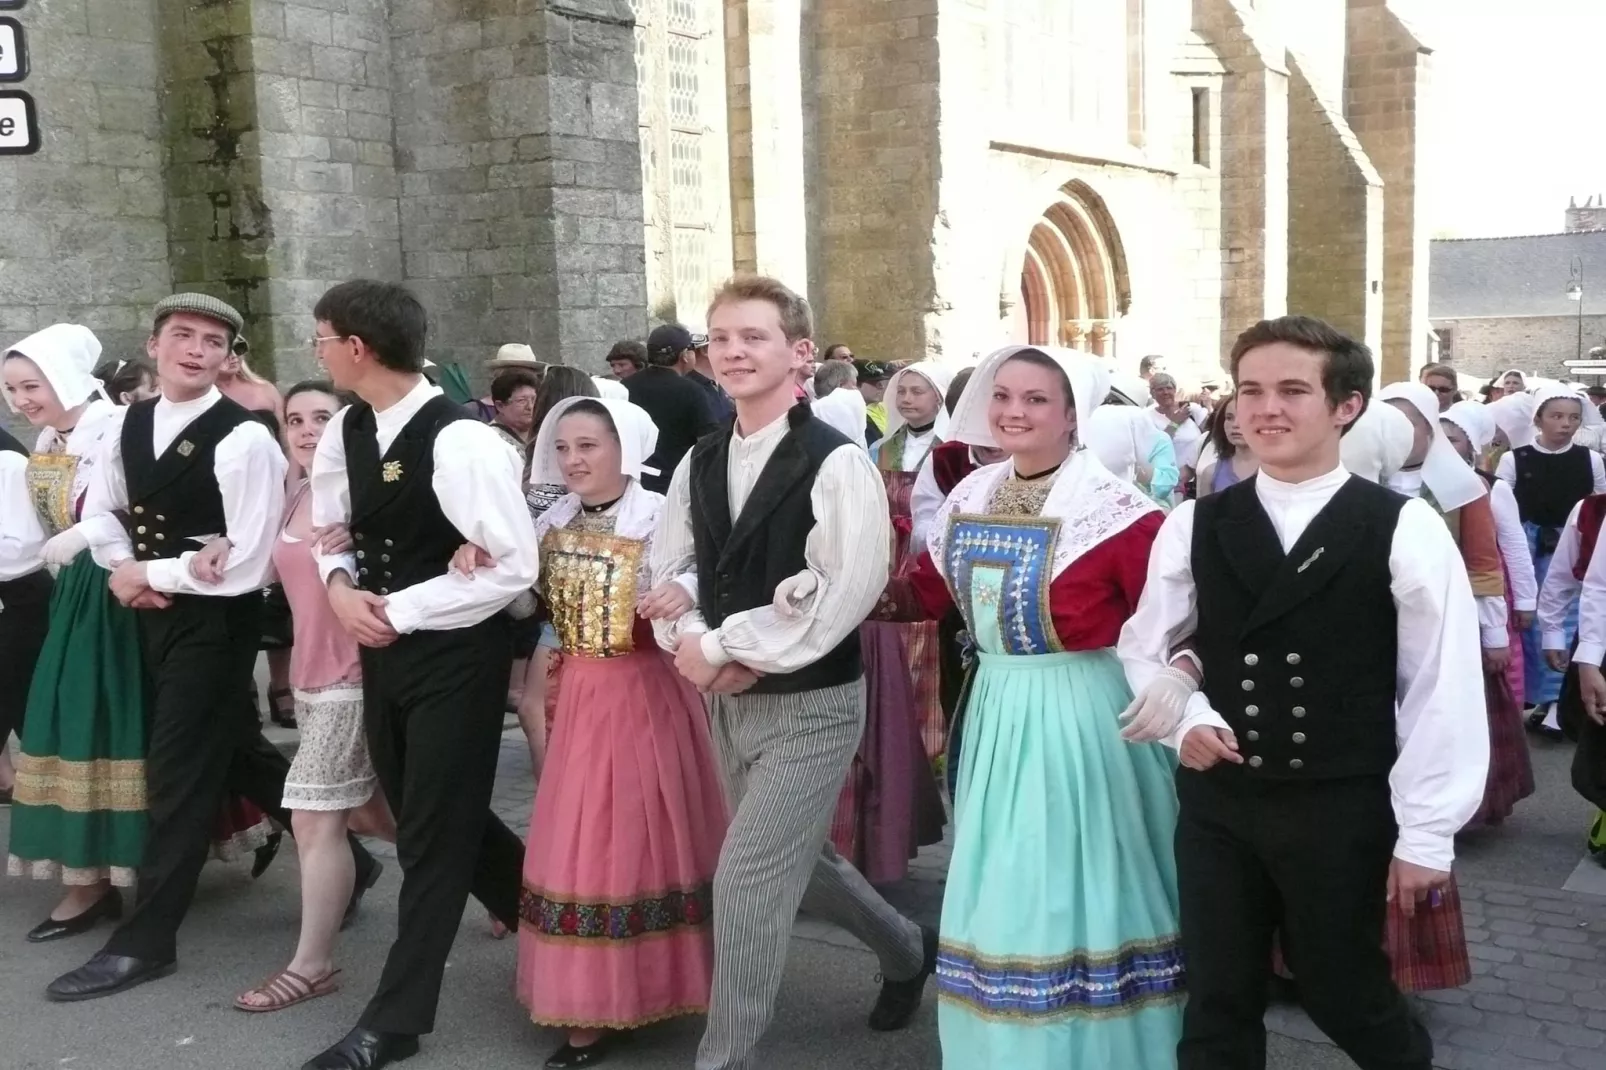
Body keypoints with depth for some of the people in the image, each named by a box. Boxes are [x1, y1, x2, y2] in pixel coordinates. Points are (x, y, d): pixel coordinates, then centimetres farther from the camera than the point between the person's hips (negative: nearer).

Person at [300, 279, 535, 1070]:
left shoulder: (460, 441, -22)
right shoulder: (344, 432, 2)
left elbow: (514, 566, -24)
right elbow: (329, 529, 16)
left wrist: (398, 610, -19)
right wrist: (341, 586, -7)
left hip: (455, 654, -8)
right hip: (382, 649, 9)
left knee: (432, 834, 3)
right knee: (425, 818, 19)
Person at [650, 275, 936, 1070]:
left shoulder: (836, 463, -16)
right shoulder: (700, 463, 4)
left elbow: (841, 595, -23)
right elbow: (666, 569, 9)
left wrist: (723, 647, -19)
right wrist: (691, 644, -11)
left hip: (809, 707, -7)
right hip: (728, 703, 7)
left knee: (746, 884, -6)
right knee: (791, 864, 22)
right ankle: (906, 950, 48)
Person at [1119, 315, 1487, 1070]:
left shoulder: (1404, 529, -8)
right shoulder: (1194, 526, 0)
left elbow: (1442, 688, -7)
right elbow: (1144, 646, 10)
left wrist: (1425, 833, -7)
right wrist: (1185, 716, -10)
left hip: (1342, 809, -2)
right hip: (1217, 802, 3)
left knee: (1346, 998, 15)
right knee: (1217, 1006, 13)